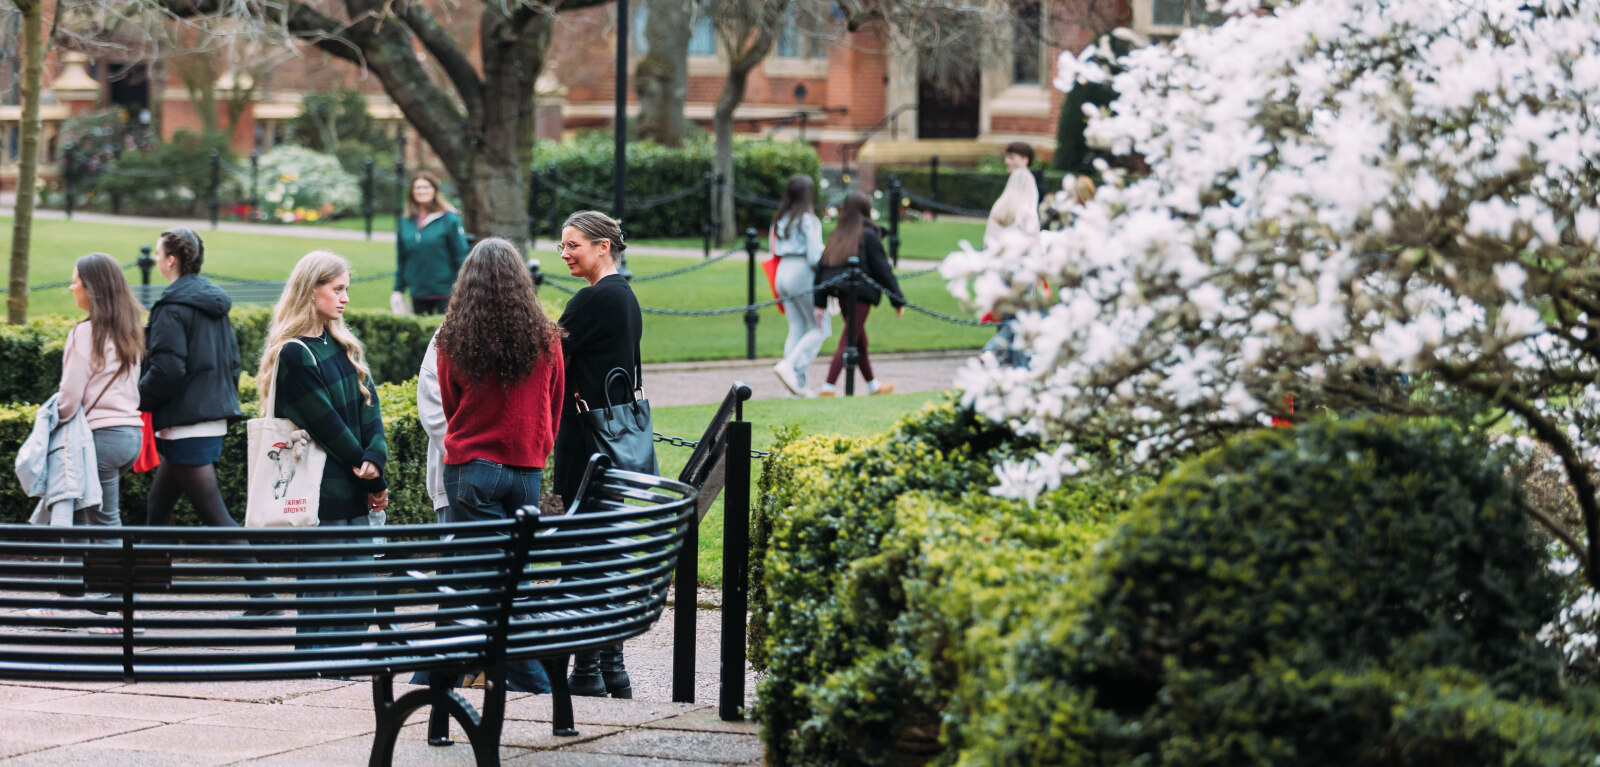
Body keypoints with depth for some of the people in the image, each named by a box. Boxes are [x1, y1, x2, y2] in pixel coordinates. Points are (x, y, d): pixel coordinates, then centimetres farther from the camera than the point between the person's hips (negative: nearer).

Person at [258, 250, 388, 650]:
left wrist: (375, 459, -12)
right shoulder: (294, 354, -12)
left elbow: (369, 406, 5)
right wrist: (373, 480, -7)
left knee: (358, 593, 8)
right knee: (321, 594, -4)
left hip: (352, 491, 8)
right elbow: (326, 425, -13)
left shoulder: (343, 347, 14)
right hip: (321, 493, -8)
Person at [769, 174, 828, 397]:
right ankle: (790, 366, -16)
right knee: (820, 328, 1)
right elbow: (815, 256, -15)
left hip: (783, 272, 8)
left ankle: (798, 383, 6)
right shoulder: (808, 220, -11)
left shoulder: (779, 220, 11)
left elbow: (774, 251, 14)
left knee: (796, 329, 10)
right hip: (802, 274, -8)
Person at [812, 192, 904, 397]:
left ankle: (873, 385, 36)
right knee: (848, 342, -6)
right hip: (860, 293, -7)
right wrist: (898, 300, -2)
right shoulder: (868, 236, -10)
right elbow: (882, 270, -8)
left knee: (860, 340, 20)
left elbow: (822, 268, 8)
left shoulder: (836, 236, 8)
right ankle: (827, 389, -16)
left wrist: (820, 303, 11)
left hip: (842, 294, 7)